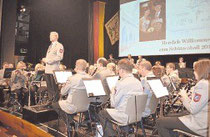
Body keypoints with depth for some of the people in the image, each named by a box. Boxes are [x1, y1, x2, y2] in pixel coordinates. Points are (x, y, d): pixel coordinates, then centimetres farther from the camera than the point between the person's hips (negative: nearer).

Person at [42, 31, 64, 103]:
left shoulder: (59, 45, -4)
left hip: (54, 69, -8)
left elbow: (60, 57, -16)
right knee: (49, 87, 12)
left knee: (54, 87, -4)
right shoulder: (50, 46, 23)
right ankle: (50, 100, 22)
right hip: (47, 69, 8)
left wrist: (49, 60, -18)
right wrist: (44, 59, 7)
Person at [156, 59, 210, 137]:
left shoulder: (203, 84, -20)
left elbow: (192, 109, -23)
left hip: (199, 125, -10)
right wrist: (186, 98, 5)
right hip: (203, 122, 10)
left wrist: (184, 96, -8)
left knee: (160, 122, -8)